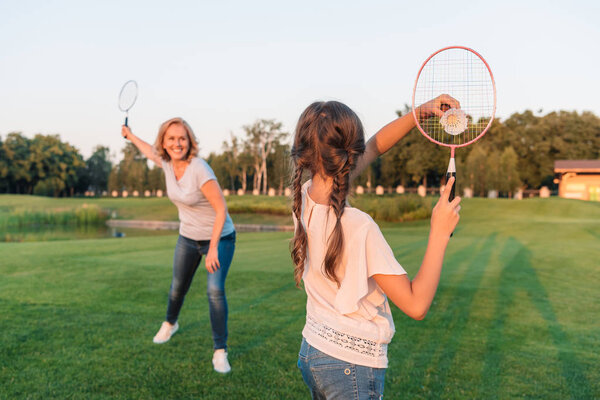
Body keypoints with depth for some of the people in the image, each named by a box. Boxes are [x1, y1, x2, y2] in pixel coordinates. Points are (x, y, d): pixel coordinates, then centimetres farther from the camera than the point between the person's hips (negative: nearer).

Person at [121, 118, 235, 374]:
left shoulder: (199, 169, -28)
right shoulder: (168, 163, -8)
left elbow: (221, 209, -28)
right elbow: (150, 151, 18)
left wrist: (213, 249, -31)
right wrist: (131, 136, 34)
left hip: (219, 238, -6)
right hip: (188, 237, 6)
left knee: (215, 290, -19)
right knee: (178, 288, 17)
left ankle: (220, 352, -5)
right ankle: (170, 323, 48)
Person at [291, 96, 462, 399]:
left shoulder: (303, 199, -6)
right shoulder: (358, 227, -27)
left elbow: (375, 146, 4)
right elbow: (416, 305, -22)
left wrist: (421, 112, -3)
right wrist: (440, 232, -18)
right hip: (352, 366, -7)